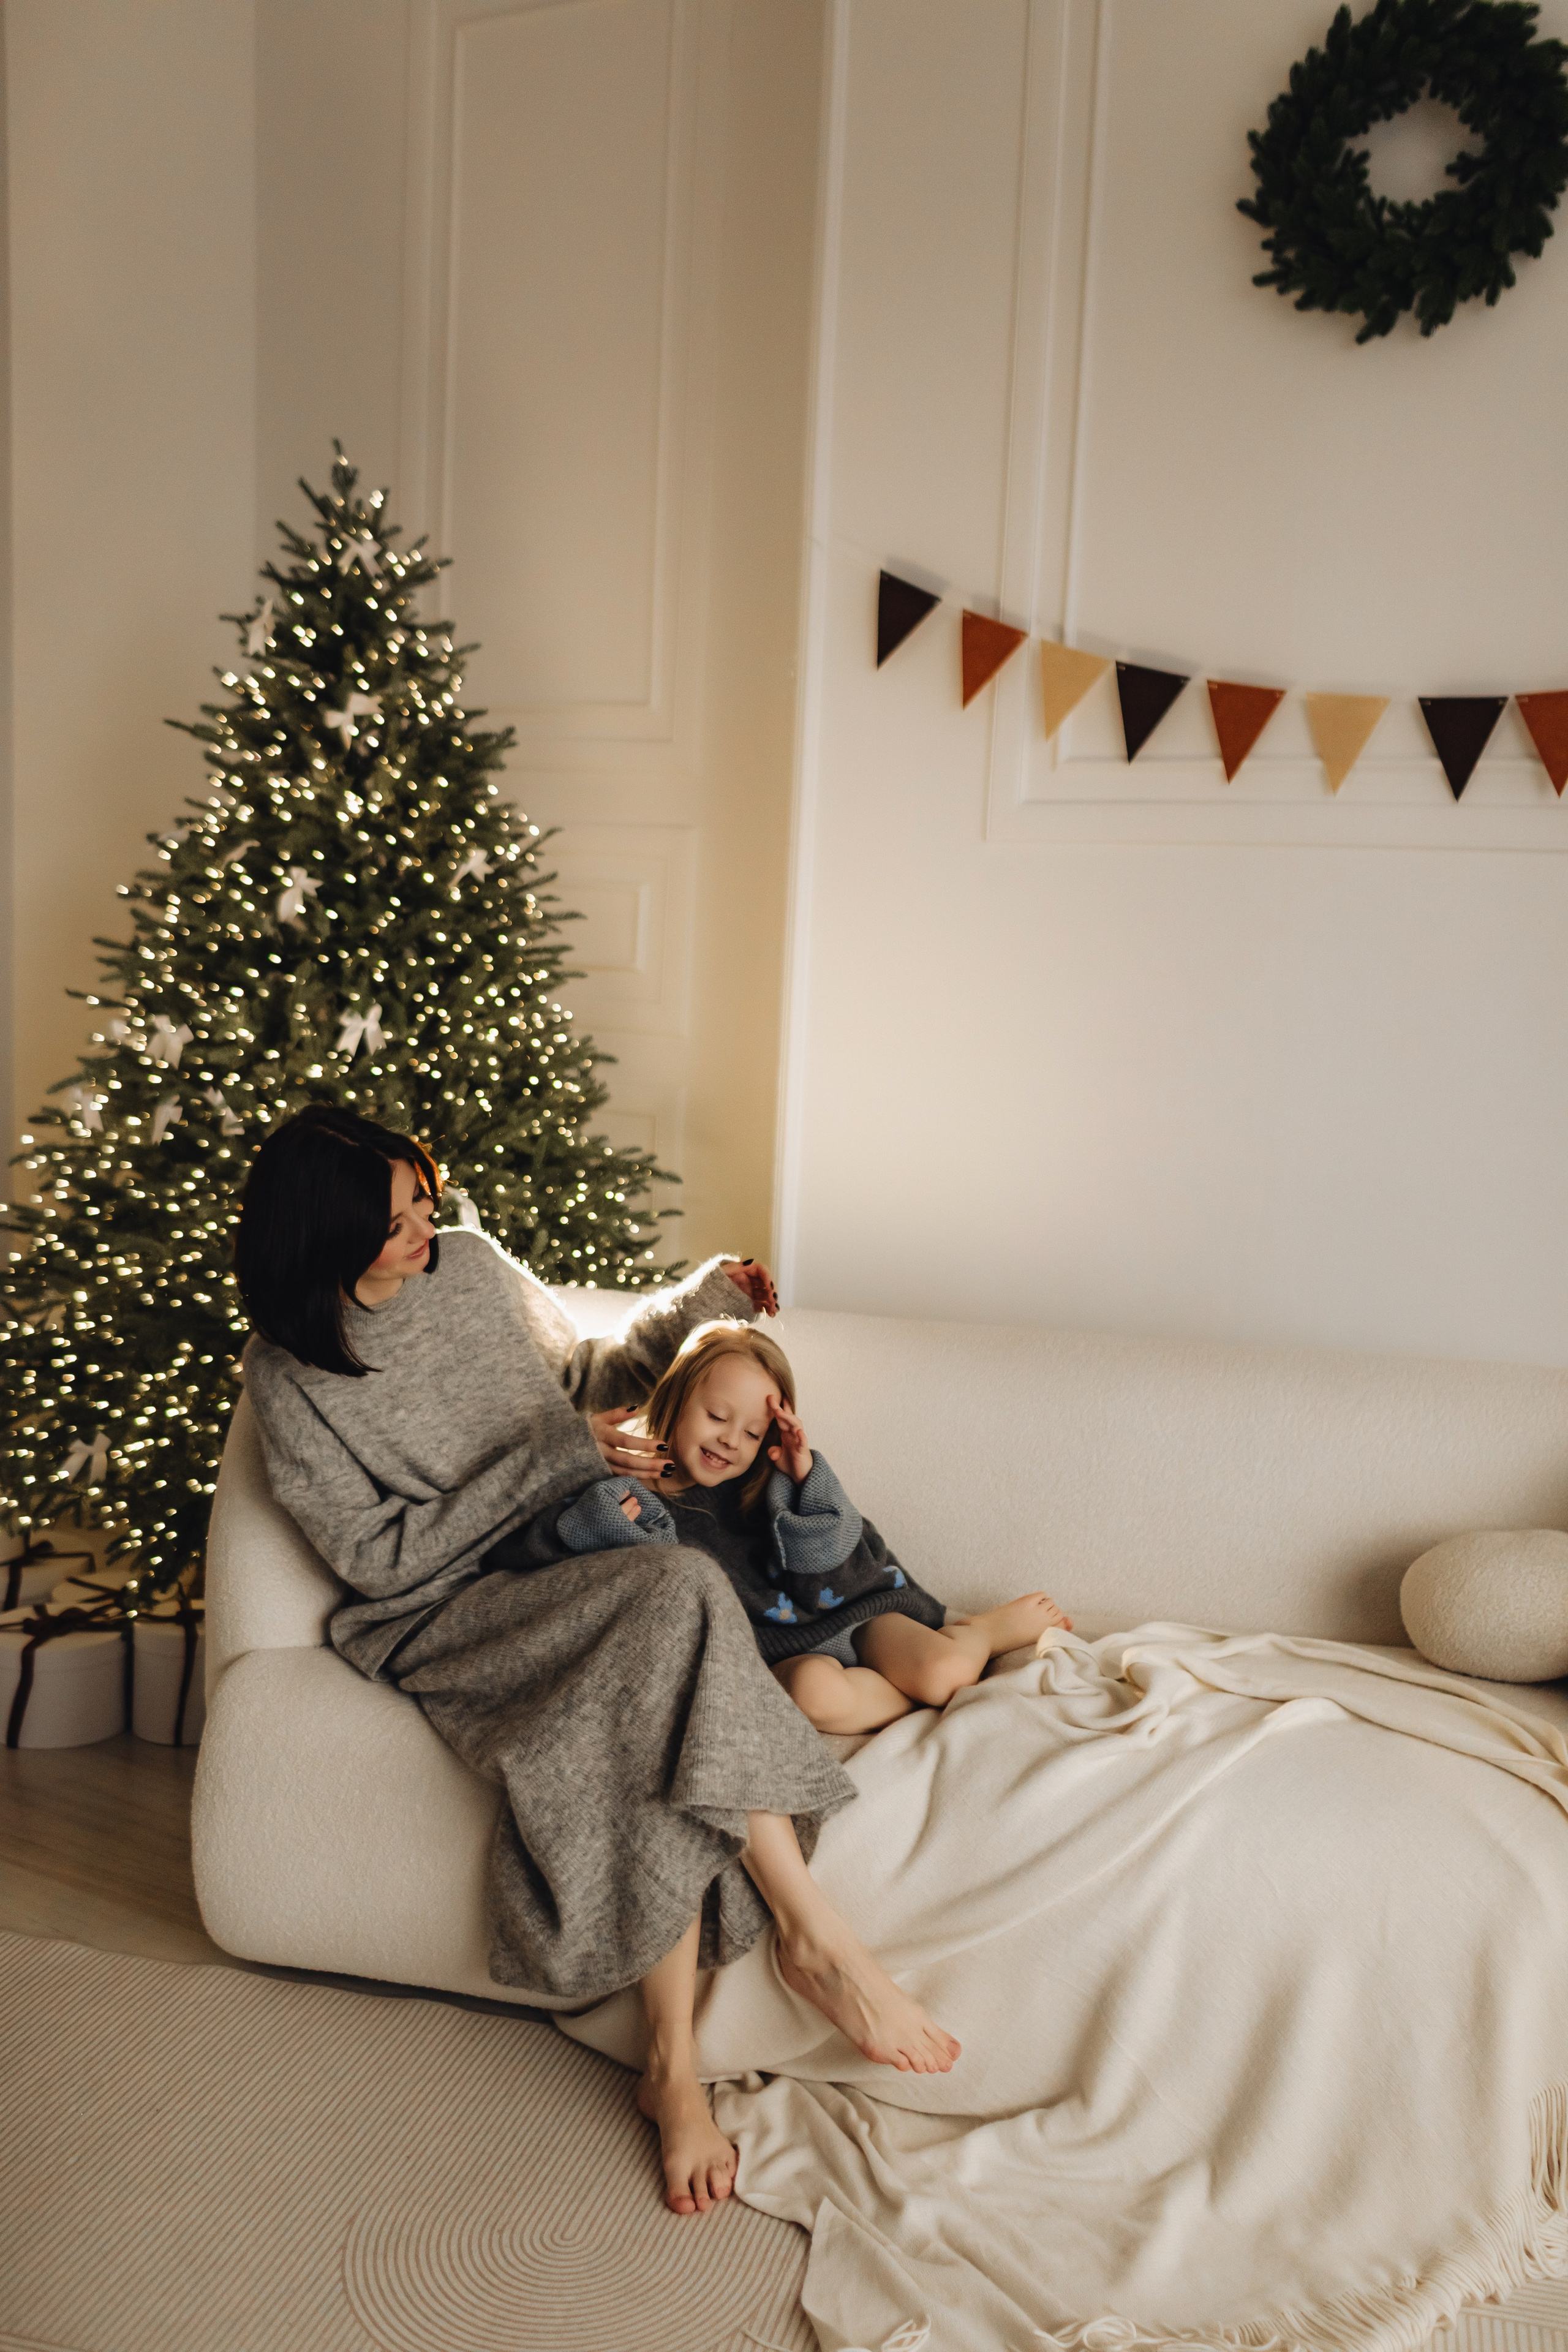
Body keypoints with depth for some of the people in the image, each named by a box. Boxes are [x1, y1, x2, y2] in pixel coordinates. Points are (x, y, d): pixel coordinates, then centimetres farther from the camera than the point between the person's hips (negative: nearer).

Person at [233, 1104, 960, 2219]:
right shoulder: (291, 1375, -8)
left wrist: (706, 1299, 6)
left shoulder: (470, 1263, 6)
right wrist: (553, 1457, -15)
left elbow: (591, 1378, 19)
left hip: (572, 1573, 5)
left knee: (657, 1734, -29)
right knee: (681, 1597, -33)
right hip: (442, 1618, -5)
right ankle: (818, 1937, -25)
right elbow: (380, 1557, -11)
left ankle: (675, 2066, -19)